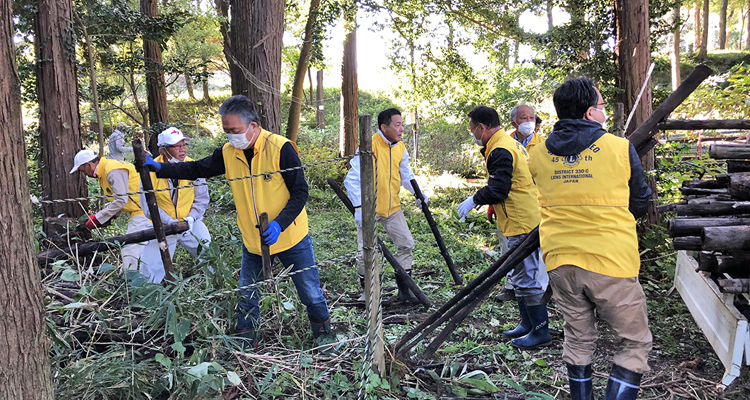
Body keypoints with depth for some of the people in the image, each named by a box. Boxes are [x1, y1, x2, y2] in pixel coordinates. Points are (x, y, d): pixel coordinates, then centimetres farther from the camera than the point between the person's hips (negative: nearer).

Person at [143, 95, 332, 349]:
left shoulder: (280, 148, -19)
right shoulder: (228, 153, -4)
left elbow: (300, 192, -16)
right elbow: (196, 169, 9)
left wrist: (279, 224, -27)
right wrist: (160, 168, -3)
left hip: (291, 238, -4)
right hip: (252, 241, 4)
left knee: (310, 291, 9)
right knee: (246, 295, 12)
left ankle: (323, 333, 34)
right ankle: (246, 346, 30)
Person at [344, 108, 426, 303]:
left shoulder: (400, 148, 2)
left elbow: (405, 174, 18)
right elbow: (352, 179, -18)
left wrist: (417, 193, 3)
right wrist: (359, 207, -24)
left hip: (392, 207, 6)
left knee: (406, 244, 4)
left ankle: (404, 289, 18)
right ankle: (367, 291, 19)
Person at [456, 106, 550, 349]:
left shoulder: (500, 150, -17)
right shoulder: (510, 144, 17)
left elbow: (498, 189, -22)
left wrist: (473, 200, -11)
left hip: (522, 224, -11)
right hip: (526, 220, 11)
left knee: (525, 279, -4)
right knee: (519, 276, 19)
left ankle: (541, 332, 5)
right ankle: (528, 324, 30)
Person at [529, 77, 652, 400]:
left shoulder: (538, 155, 2)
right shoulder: (620, 149, -7)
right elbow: (640, 204, 6)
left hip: (559, 261, 5)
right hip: (611, 263, -4)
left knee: (578, 340, 20)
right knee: (635, 344, 10)